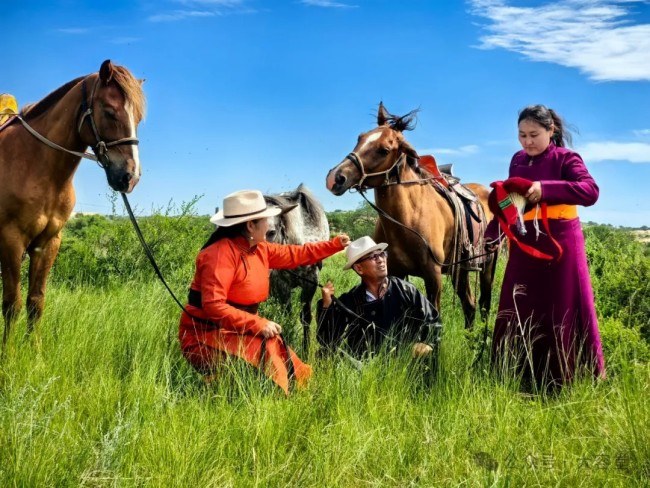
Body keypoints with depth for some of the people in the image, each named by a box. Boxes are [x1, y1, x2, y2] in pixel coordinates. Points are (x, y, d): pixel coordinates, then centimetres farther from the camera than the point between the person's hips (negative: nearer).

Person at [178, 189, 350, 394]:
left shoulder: (259, 249, 5)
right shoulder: (221, 254, -22)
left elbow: (294, 254, 22)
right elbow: (213, 306, -29)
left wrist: (335, 244, 22)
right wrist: (259, 324, -29)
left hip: (237, 332, 9)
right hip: (206, 336, -9)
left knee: (286, 365, 3)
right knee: (265, 352, -27)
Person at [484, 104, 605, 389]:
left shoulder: (566, 159, -8)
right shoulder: (518, 161, 10)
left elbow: (591, 192, -24)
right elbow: (508, 201, 16)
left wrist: (545, 188, -34)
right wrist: (493, 232, 1)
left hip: (558, 247, -6)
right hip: (524, 248, 6)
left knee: (561, 314, 1)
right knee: (517, 314, 10)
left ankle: (563, 381, 11)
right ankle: (517, 378, 23)